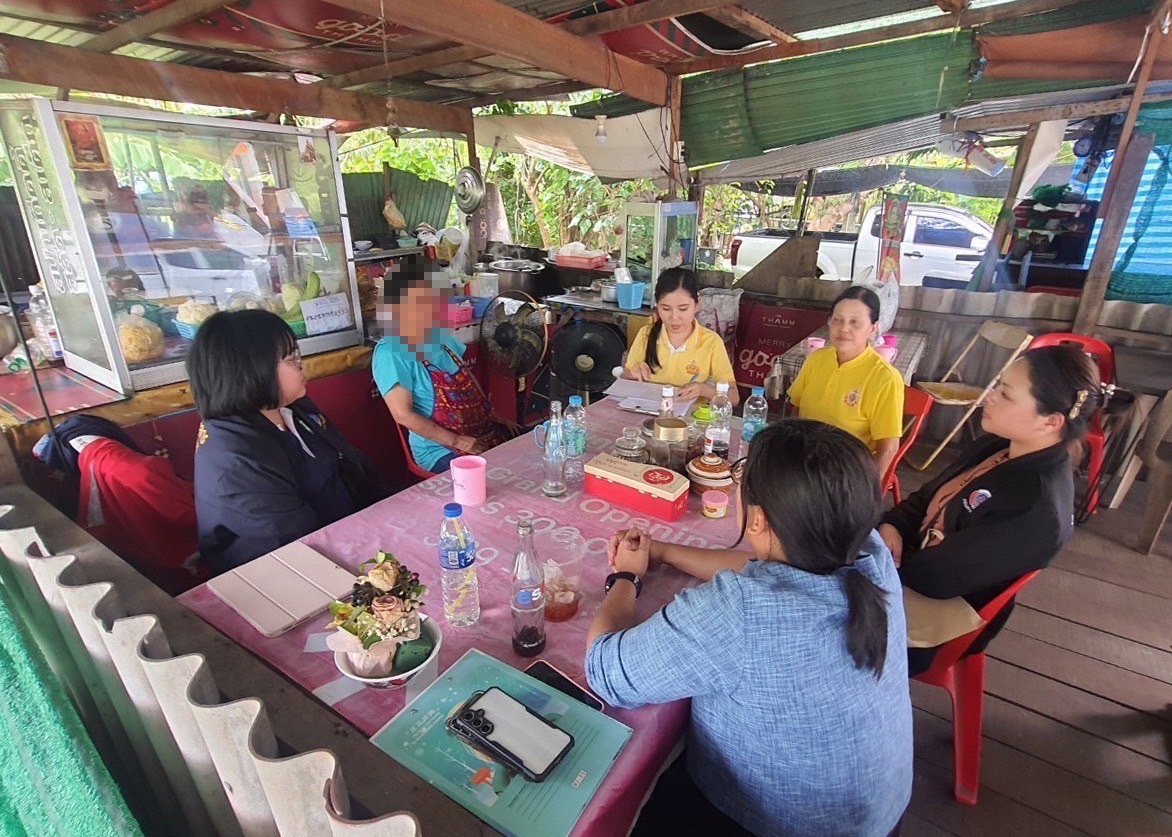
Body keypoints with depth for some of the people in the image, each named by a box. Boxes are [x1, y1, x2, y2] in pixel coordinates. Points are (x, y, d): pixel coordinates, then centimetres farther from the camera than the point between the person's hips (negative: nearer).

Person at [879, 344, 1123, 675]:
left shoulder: (1036, 509, -28)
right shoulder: (997, 447, 0)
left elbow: (935, 578, -27)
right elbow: (927, 498, 8)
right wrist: (892, 526, -12)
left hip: (935, 623, -7)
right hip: (912, 565, 8)